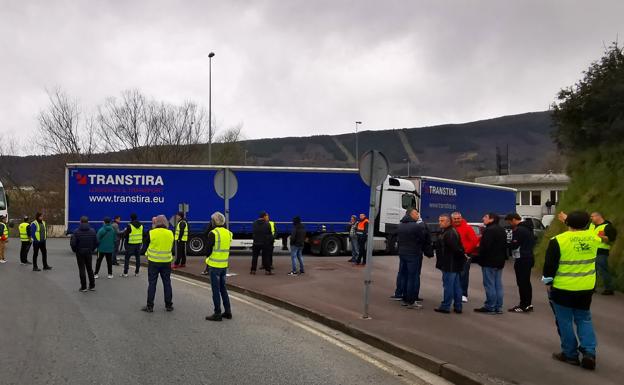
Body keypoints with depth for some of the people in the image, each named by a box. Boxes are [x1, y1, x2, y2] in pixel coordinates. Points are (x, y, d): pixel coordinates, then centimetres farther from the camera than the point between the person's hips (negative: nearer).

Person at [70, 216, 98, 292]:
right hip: (89, 252, 3)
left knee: (82, 269, 2)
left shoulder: (76, 231, -11)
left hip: (80, 252, -3)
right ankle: (92, 286, 16)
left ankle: (83, 287, 2)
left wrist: (75, 250, 5)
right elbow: (96, 242, 0)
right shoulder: (92, 231, -1)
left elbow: (73, 243, -13)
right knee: (90, 269, 14)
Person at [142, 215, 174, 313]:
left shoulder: (151, 233, -10)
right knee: (167, 283, 11)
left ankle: (150, 306, 8)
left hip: (153, 261, -2)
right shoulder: (170, 233, -2)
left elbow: (146, 245, 1)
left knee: (152, 284, 5)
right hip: (166, 262, 2)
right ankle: (169, 305, 15)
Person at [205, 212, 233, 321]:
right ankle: (228, 312, 21)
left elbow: (208, 249, -13)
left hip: (215, 265, -7)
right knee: (223, 288, 17)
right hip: (224, 265, 7)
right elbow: (227, 247, 10)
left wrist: (207, 257, 8)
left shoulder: (213, 233, -15)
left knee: (216, 290, 1)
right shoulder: (228, 233, 6)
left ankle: (217, 314, 5)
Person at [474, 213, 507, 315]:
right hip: (499, 261, 10)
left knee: (489, 284, -4)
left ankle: (490, 307, -1)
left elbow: (484, 247, -22)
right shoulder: (502, 230, 15)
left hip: (489, 262, -9)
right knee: (498, 285, 11)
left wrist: (480, 259, -11)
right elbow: (505, 246, 19)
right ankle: (498, 307, 15)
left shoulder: (489, 231, -17)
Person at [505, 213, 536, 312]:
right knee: (526, 282, 15)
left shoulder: (519, 230, -18)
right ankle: (528, 304, 22)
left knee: (522, 282, -6)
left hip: (522, 259, -10)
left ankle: (523, 305, -5)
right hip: (529, 257, 10)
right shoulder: (528, 228, 14)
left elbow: (514, 245, -19)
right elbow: (533, 241, 21)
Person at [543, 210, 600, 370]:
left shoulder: (558, 240, -15)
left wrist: (548, 282, 2)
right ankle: (589, 352, 5)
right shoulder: (593, 237, -3)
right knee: (584, 318, 18)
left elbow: (550, 265, -11)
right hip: (586, 288, 4)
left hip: (562, 288, -4)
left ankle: (570, 354, 15)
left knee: (564, 321, 9)